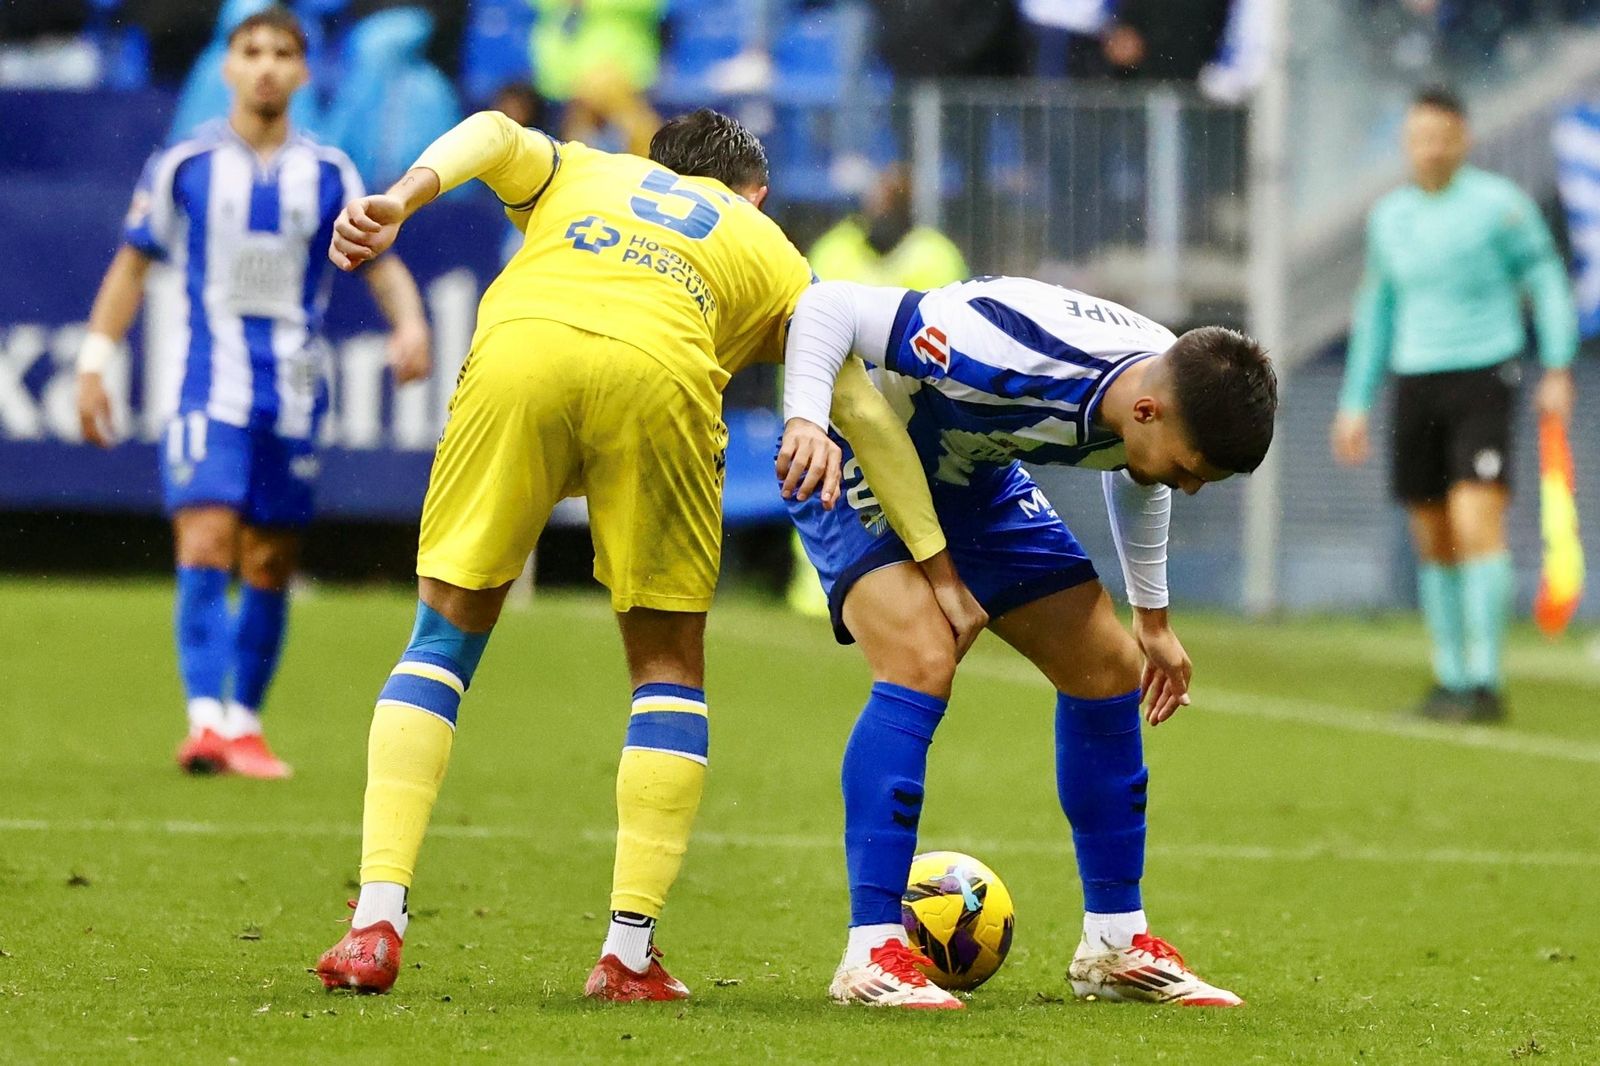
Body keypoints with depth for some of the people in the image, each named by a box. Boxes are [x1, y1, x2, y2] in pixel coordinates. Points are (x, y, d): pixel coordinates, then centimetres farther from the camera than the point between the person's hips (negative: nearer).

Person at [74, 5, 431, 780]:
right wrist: (95, 362, 4)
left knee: (270, 570, 5)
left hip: (293, 393, 2)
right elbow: (133, 262, 8)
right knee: (205, 547, -17)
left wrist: (409, 322, -8)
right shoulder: (184, 166, 1)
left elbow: (380, 262, 12)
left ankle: (244, 723, 16)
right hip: (211, 388, -2)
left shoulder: (329, 175, 5)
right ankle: (206, 717, -23)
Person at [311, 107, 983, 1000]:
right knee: (670, 670, 16)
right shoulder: (767, 249, 34)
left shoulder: (580, 173, 38)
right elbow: (866, 413, 26)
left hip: (519, 351, 1)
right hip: (659, 376, -1)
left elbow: (495, 133, 15)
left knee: (443, 637, 13)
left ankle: (377, 924, 1)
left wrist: (400, 202, -1)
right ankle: (630, 952, 7)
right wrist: (941, 571, 28)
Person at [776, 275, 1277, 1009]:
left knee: (1108, 667, 3)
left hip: (978, 480, 8)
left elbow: (1133, 480, 11)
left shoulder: (1180, 396, -16)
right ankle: (872, 953, -23)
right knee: (922, 663, -28)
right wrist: (804, 424, -51)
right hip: (861, 470, -8)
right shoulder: (1015, 356, -40)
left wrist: (1152, 618, 20)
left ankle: (1116, 944, 15)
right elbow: (830, 305, -36)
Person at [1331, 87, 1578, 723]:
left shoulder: (1499, 204, -4)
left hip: (1483, 378, -5)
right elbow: (1376, 312, 21)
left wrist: (1558, 369, -8)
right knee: (1434, 544, 6)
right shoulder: (1388, 218, 12)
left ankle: (1485, 683, -17)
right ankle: (1450, 679, 14)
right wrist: (1355, 402, 19)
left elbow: (1546, 282, 0)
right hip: (1415, 383, 5)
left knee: (1478, 523, -17)